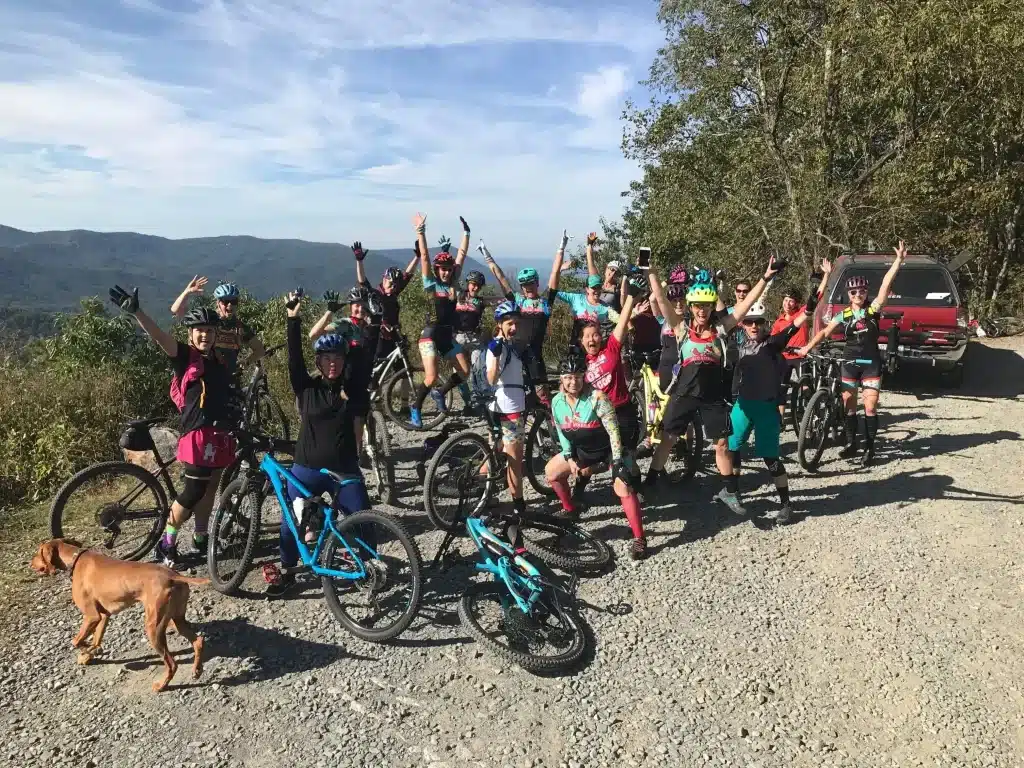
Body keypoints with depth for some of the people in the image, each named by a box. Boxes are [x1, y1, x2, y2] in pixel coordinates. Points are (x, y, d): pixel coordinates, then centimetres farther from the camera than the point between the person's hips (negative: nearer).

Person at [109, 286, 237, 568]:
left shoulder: (219, 362, 12)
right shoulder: (184, 356, -6)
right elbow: (158, 336, -22)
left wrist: (236, 425, 23)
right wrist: (135, 311, -36)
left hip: (219, 435, 7)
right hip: (198, 434, -7)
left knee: (208, 490, 15)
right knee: (193, 492, -3)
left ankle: (200, 543, 28)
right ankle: (166, 544, 15)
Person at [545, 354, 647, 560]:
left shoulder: (597, 398, -26)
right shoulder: (557, 401, -8)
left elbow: (613, 431, -26)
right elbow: (561, 432, 4)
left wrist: (617, 462, -30)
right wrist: (570, 458, -5)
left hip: (609, 450, -7)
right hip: (582, 450, 7)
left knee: (623, 487, -24)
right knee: (551, 472, 11)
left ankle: (639, 539, -16)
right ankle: (570, 510, 34)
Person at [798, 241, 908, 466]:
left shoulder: (873, 309, -4)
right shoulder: (844, 315, 2)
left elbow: (886, 285, -13)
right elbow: (825, 332, 0)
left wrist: (898, 260, -20)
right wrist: (807, 347, -14)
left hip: (871, 363, -2)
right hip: (850, 363, 3)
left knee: (870, 406, -5)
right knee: (848, 404, 7)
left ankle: (869, 447, 6)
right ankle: (851, 443, 21)